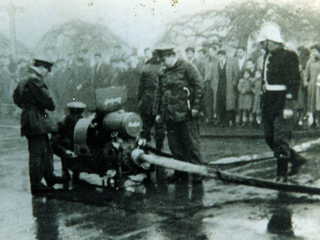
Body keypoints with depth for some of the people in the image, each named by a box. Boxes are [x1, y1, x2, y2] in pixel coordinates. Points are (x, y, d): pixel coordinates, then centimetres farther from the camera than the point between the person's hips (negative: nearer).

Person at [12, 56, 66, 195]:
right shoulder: (35, 80, -16)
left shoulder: (24, 80, 16)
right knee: (37, 153, -6)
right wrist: (51, 107, 1)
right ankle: (36, 185, -2)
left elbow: (16, 97, 24)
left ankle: (49, 176, 30)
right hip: (36, 120, -11)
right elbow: (46, 99, -19)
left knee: (46, 150, 19)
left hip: (27, 117, 11)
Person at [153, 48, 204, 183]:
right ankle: (181, 171, 19)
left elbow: (199, 86, -7)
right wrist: (157, 112, 14)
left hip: (186, 114, -6)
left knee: (191, 144, -3)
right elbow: (159, 93, 20)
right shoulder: (164, 73, 17)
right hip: (169, 115, 6)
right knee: (174, 145, 8)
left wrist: (196, 107, -12)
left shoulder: (187, 68, -2)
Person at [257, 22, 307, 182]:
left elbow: (294, 81, -14)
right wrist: (264, 103, 16)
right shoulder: (268, 57, 14)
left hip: (282, 103, -8)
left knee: (281, 139, -6)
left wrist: (289, 105, -19)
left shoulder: (288, 56, -10)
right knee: (269, 137, 10)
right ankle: (296, 160, 26)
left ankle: (282, 174, 4)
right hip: (269, 103, 9)